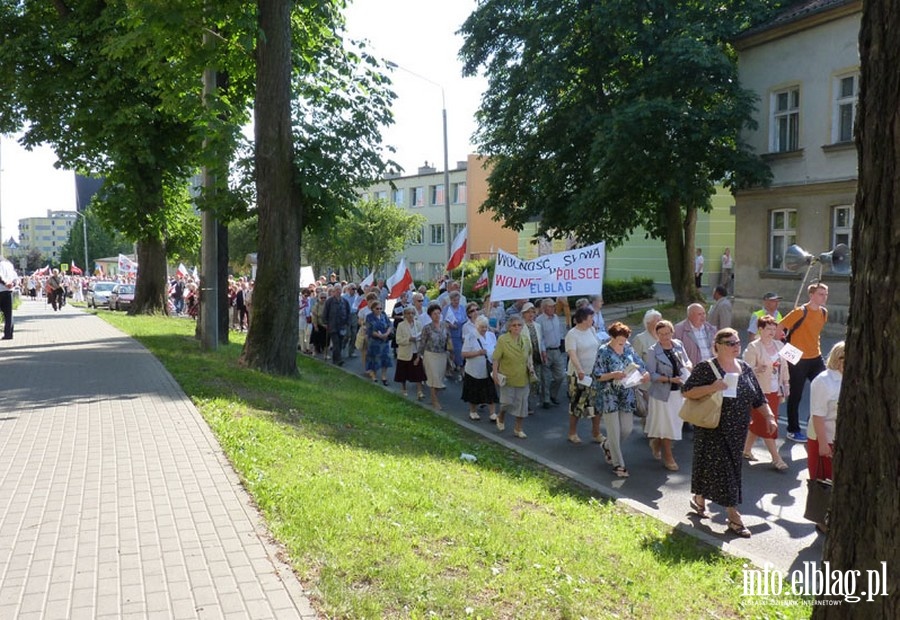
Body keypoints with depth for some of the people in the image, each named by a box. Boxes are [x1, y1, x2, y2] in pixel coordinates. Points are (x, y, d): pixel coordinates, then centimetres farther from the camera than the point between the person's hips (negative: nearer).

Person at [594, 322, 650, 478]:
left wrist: (645, 373, -7)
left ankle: (607, 446, 37)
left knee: (627, 428, 9)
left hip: (627, 395, 6)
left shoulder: (628, 348, 6)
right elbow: (597, 375, -12)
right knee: (614, 431, -2)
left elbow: (639, 364, 14)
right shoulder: (604, 351, -10)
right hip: (609, 396, -6)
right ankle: (618, 465, 10)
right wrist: (614, 375, -26)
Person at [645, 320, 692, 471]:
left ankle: (656, 442, 40)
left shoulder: (679, 345, 1)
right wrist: (670, 379, -23)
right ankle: (668, 457, 18)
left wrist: (688, 366, -8)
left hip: (680, 391, 5)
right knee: (667, 425, 4)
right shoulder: (654, 351, -12)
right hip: (663, 393, -5)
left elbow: (687, 362, 15)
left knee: (676, 423, 14)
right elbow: (651, 374, -14)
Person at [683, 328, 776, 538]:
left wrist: (769, 416, 3)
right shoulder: (706, 368, -12)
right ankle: (734, 517, 2)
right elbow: (686, 391, -15)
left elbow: (758, 397, 14)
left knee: (732, 466, 15)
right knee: (721, 468, -5)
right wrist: (712, 387, -26)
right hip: (713, 429, -7)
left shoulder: (745, 368, 7)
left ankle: (699, 498, 35)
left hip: (737, 430, 7)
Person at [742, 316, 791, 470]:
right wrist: (758, 370, -34)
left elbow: (784, 367, 16)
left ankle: (747, 450, 27)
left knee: (758, 423, 14)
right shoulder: (753, 347, -12)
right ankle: (776, 458, 4)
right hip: (760, 392, -7)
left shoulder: (779, 345, 8)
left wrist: (785, 385, 15)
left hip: (775, 391, 7)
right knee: (767, 425, -2)